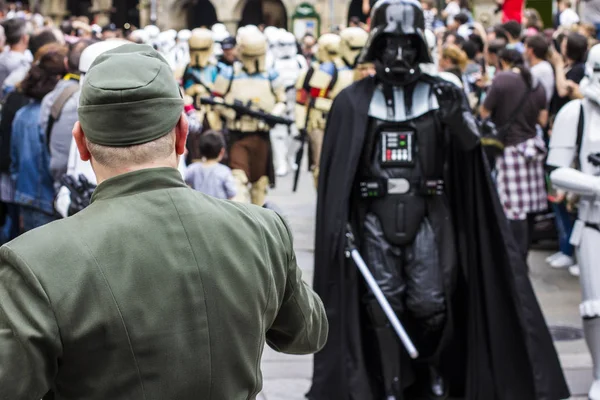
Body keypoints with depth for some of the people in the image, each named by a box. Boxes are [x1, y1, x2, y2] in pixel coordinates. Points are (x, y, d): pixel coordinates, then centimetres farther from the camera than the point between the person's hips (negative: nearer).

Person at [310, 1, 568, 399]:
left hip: (428, 215, 0)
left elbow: (471, 147, -10)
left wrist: (455, 116, -29)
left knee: (430, 303, 1)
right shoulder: (354, 100, 2)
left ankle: (433, 367, 29)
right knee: (382, 304, 1)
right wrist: (339, 224, -5)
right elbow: (337, 169, 1)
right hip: (375, 216, 0)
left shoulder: (443, 93, 4)